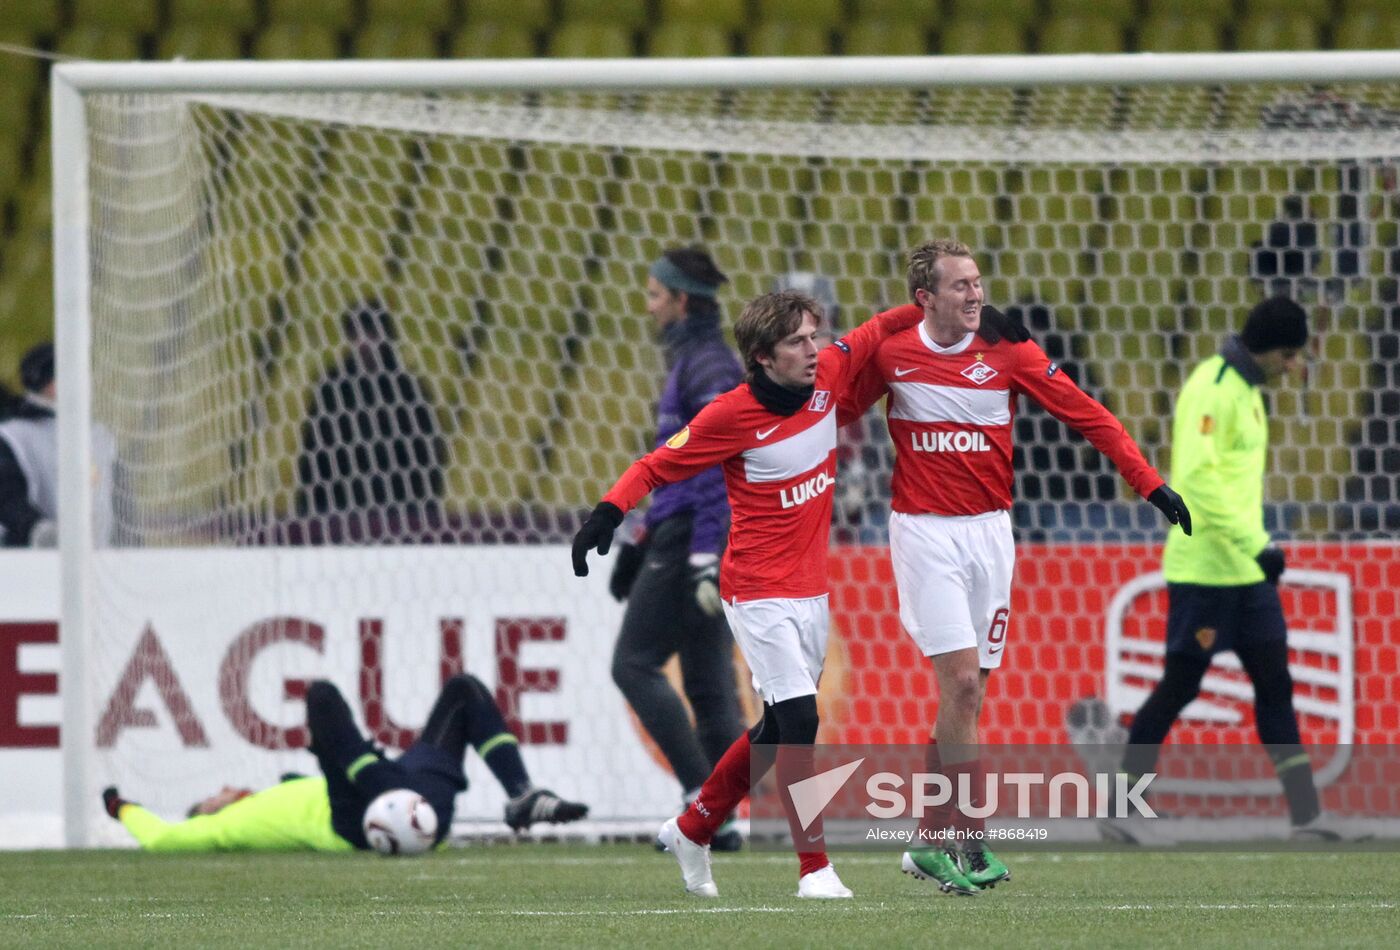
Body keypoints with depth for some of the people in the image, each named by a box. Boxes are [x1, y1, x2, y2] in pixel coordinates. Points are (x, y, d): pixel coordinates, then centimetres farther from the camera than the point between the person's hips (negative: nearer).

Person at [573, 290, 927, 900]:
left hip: (811, 592, 7)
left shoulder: (828, 375, -1)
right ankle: (814, 868, -11)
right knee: (798, 720, -16)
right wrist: (609, 512, -23)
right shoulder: (731, 415, -16)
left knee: (777, 729, 14)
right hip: (759, 593, -7)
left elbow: (876, 331, 18)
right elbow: (656, 466, -9)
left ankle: (691, 831, 32)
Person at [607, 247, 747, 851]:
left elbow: (719, 466, -21)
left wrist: (705, 557, -26)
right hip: (684, 540, 10)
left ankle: (702, 795, -15)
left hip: (695, 536, -10)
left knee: (635, 665, -9)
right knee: (710, 683, 7)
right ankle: (723, 819, 4)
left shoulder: (709, 366, -12)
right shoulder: (689, 360, 20)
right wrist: (640, 545, 26)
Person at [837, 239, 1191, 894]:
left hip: (988, 529, 2)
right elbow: (838, 410, 16)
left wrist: (1148, 483, -7)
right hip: (923, 532, -2)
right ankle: (969, 840, -8)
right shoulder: (890, 355, -2)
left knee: (964, 691, 3)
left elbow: (1086, 415, -2)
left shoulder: (1008, 351, -2)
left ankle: (931, 841, 12)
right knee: (961, 680, -14)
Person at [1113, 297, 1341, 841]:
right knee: (1180, 687, -3)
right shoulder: (1212, 388, -15)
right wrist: (1255, 543, -28)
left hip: (1245, 570, 9)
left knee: (1275, 683, 4)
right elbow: (1196, 476, -26)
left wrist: (1254, 546, 19)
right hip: (1204, 568, -9)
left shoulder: (1245, 389, 14)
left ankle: (1305, 814, 4)